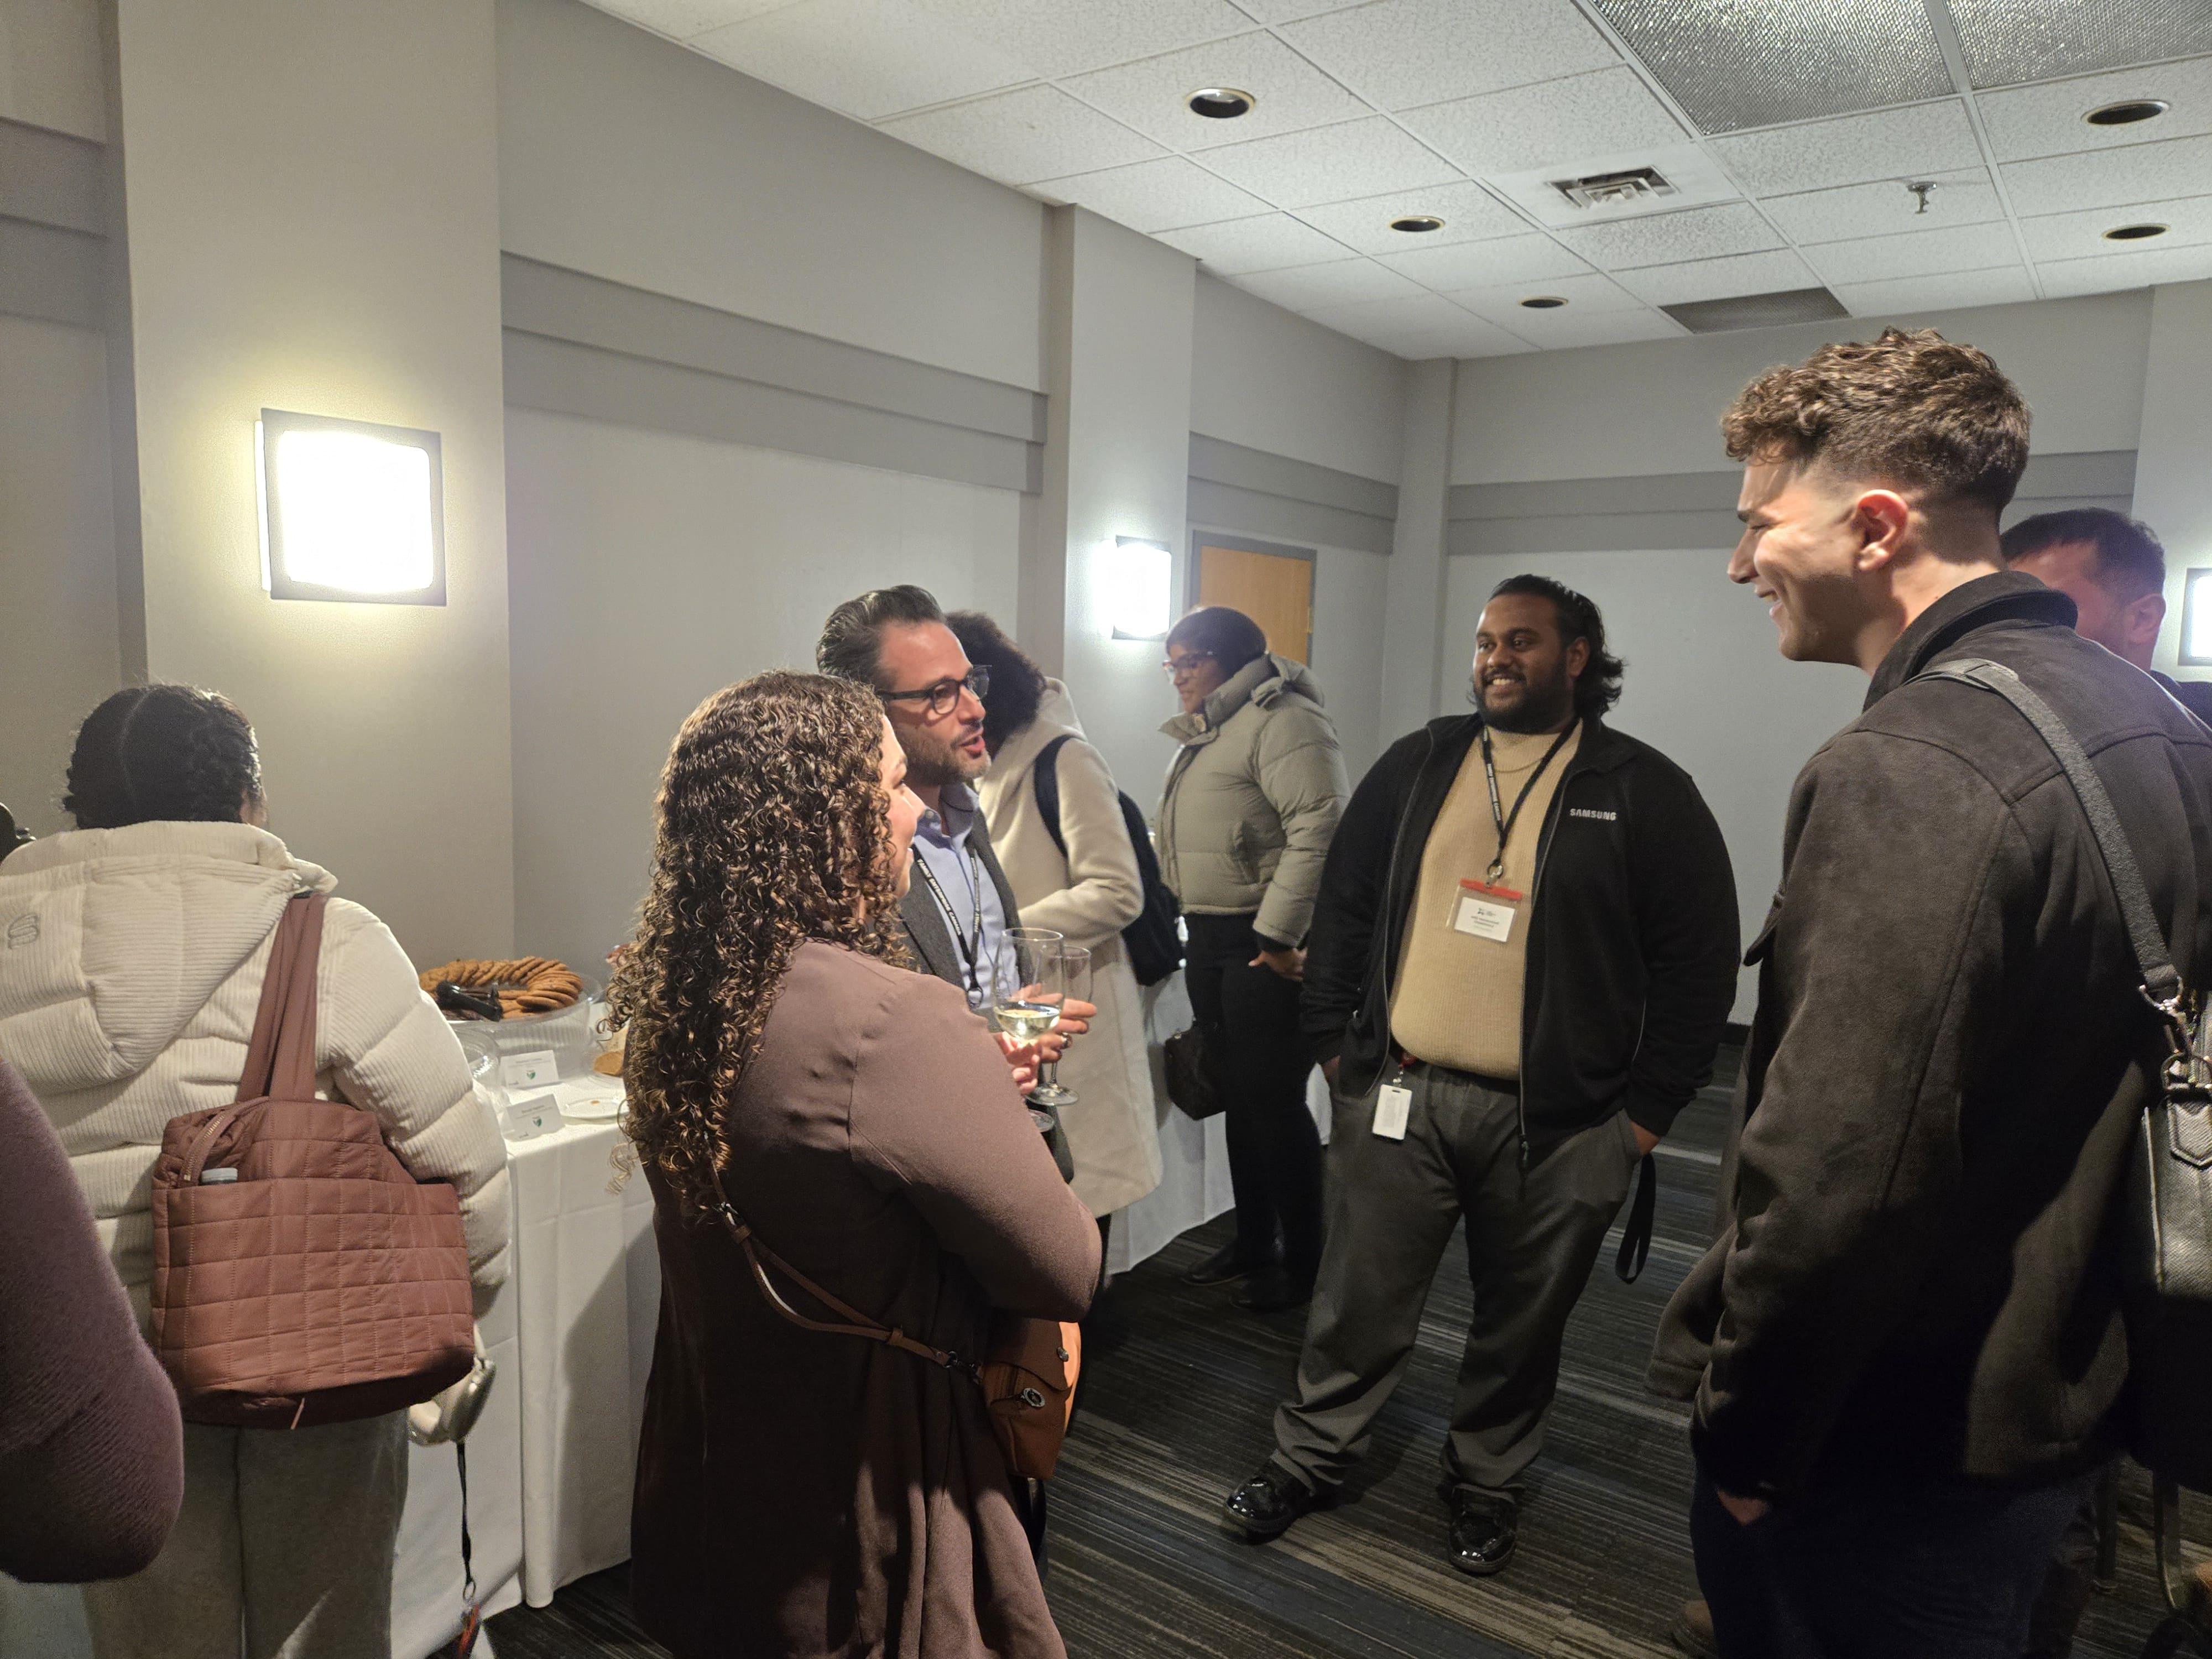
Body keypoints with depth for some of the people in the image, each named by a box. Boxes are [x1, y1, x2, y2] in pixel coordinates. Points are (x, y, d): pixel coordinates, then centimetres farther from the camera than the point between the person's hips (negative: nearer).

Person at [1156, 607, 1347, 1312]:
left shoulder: (1281, 720, -14)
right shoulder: (1203, 733, 17)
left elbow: (1320, 827, -24)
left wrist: (1280, 935, -23)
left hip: (1267, 944, -9)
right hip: (1209, 939, 10)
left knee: (1274, 1101, -3)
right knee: (1238, 1095, 17)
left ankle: (1303, 1265, 13)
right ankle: (1252, 1242, 31)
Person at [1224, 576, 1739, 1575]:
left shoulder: (1645, 793, -2)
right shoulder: (1416, 766, 6)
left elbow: (1698, 960, -2)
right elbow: (1344, 905, 10)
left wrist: (1647, 1112, -5)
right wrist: (1336, 1040, 5)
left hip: (1555, 1122, -1)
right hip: (1399, 1096, 2)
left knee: (1521, 1325, 15)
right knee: (1359, 1301, 12)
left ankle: (1487, 1485, 38)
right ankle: (1309, 1459, 33)